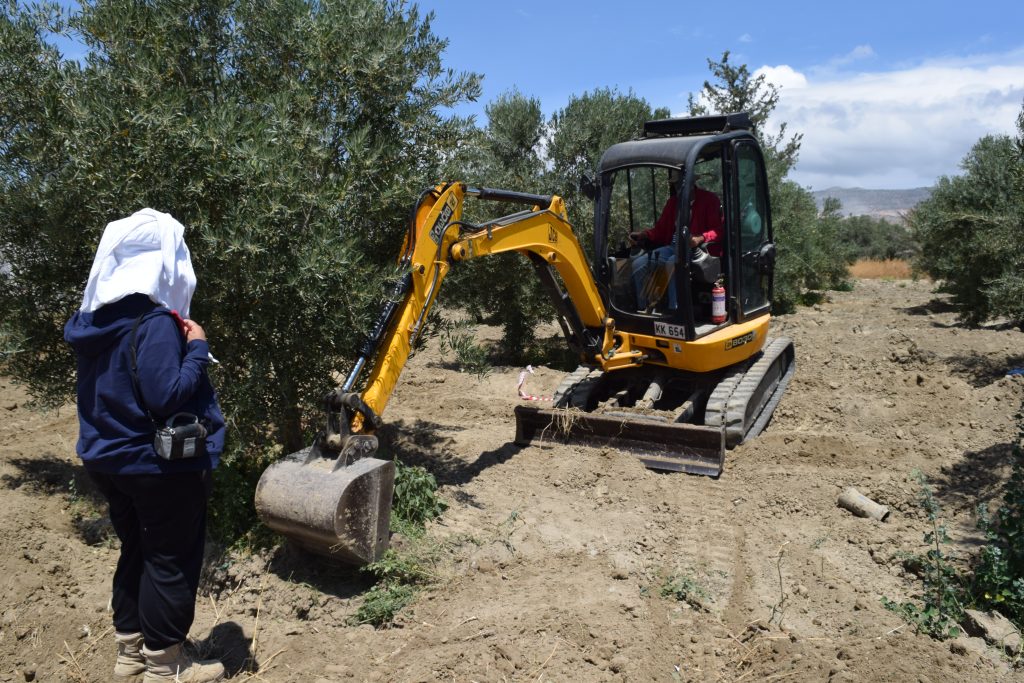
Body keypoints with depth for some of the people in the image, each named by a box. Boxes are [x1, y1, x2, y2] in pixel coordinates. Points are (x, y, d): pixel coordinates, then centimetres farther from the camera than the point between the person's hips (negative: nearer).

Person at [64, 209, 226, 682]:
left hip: (109, 459, 9)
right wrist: (196, 348, -16)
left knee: (135, 552, 21)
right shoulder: (154, 321, -22)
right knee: (172, 561, 6)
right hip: (160, 464, -9)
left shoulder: (92, 319, 5)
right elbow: (166, 396, -26)